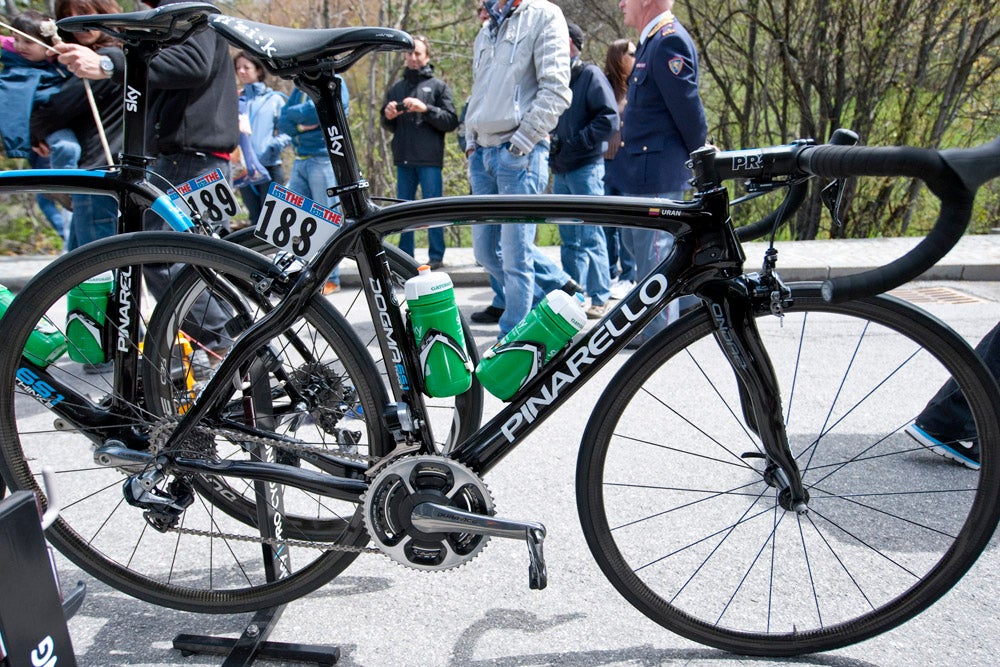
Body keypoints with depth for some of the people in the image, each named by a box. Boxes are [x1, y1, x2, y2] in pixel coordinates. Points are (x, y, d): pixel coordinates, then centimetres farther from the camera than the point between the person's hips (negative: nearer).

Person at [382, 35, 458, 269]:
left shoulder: (438, 86, 6)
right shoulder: (396, 87, 17)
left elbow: (451, 121, -5)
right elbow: (389, 126, 21)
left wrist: (426, 109, -16)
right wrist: (388, 116, -1)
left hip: (429, 159, -4)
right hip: (403, 158, 4)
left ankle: (436, 256, 4)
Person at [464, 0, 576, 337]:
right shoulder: (486, 30, 21)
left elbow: (556, 89, -11)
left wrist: (520, 142, -15)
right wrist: (471, 141, 14)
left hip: (519, 154, -8)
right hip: (481, 154, 8)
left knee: (515, 257, -5)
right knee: (485, 250, 10)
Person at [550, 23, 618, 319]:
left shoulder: (590, 74, -4)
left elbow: (609, 119, -13)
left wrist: (575, 143, -16)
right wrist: (550, 142, 4)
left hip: (585, 168, -7)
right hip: (560, 171, 7)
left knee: (590, 236, -5)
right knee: (569, 239, 11)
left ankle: (600, 298, 2)